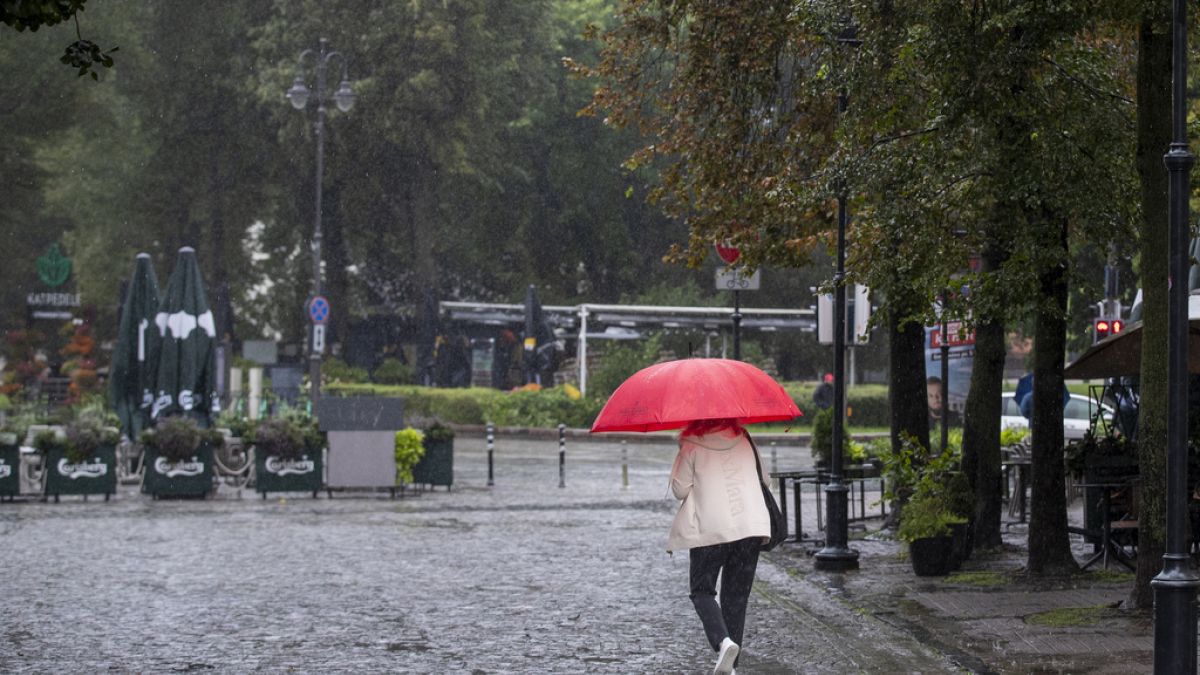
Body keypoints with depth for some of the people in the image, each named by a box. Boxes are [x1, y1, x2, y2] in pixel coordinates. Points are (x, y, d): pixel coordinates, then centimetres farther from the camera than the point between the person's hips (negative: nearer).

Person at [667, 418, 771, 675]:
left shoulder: (692, 445, -2)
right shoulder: (744, 440, 10)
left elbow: (680, 490, -1)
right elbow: (764, 478, 18)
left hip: (709, 529, -3)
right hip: (750, 528, 4)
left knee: (702, 590, 10)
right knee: (736, 596, 11)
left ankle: (722, 641, -18)